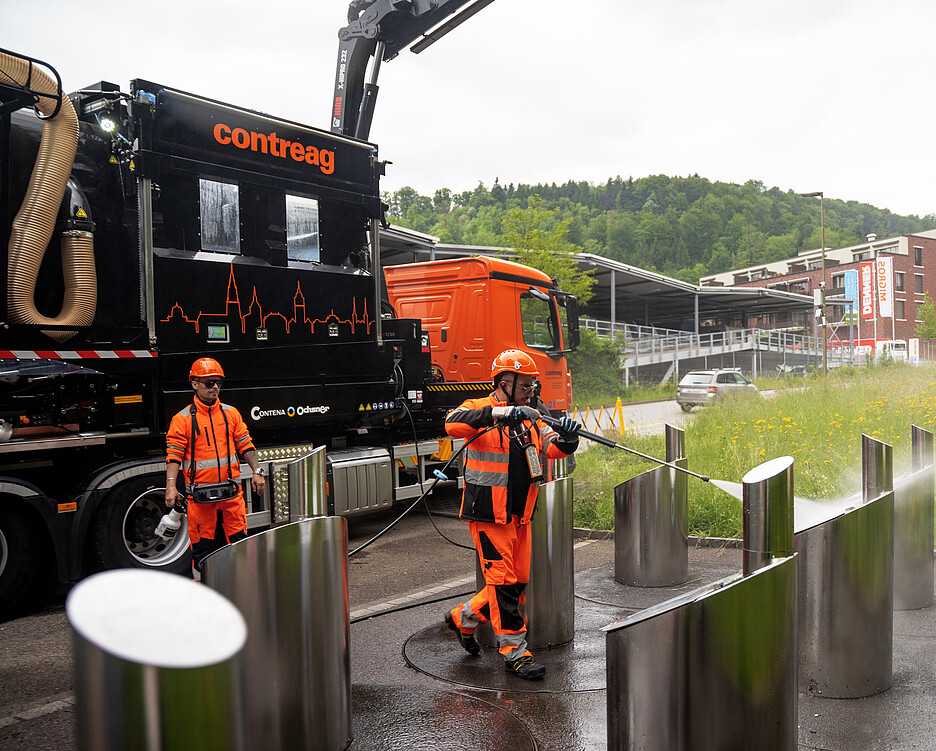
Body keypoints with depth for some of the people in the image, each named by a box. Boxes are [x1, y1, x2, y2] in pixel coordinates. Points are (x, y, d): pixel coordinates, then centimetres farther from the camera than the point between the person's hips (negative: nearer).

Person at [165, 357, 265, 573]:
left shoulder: (231, 414, 9)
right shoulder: (182, 419, -2)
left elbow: (246, 446, 12)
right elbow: (174, 455, -5)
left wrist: (257, 471, 1)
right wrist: (171, 485, -16)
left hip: (232, 493, 3)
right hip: (200, 496, -3)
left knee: (240, 542, 5)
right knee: (202, 548, 4)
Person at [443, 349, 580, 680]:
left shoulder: (529, 419, 12)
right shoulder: (480, 410, -8)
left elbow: (551, 447, -1)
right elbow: (453, 423, -29)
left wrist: (566, 439, -24)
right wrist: (497, 413, -39)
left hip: (520, 515, 8)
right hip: (488, 514, -7)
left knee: (519, 580, 14)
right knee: (503, 581, -3)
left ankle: (463, 618, 33)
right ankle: (514, 652, 9)